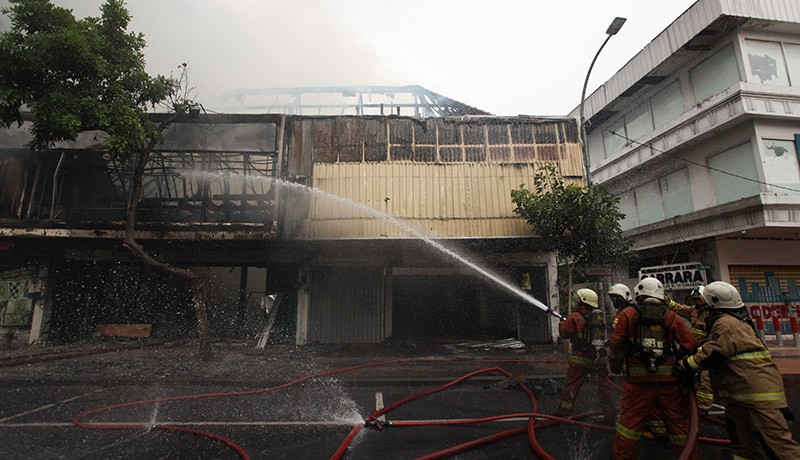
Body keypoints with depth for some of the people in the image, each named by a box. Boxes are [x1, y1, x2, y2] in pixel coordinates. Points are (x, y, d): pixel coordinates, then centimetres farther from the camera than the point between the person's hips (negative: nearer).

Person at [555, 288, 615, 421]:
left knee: (571, 385, 8)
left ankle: (563, 412, 17)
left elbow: (564, 333, -7)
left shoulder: (574, 317, -14)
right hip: (599, 359, 4)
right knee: (603, 385, 15)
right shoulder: (599, 317, 3)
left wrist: (562, 323, 13)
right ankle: (609, 413, 23)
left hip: (580, 360, -4)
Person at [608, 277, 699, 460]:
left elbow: (617, 344, -3)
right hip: (670, 381, 2)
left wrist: (615, 367, 11)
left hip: (638, 381, -2)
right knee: (679, 423, 15)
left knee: (630, 422, 5)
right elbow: (691, 343, 1)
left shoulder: (627, 314, 0)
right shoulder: (671, 317, 6)